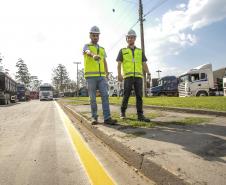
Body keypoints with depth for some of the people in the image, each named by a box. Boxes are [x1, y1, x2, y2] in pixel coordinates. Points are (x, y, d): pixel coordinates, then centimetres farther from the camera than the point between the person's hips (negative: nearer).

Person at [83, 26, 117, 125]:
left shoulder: (102, 49, 22)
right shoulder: (86, 46, 5)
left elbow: (105, 63, 19)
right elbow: (88, 52, -22)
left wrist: (107, 75, 7)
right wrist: (94, 55, -47)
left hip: (101, 77, 4)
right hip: (91, 76, -3)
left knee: (105, 96, -9)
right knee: (93, 98, -1)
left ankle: (107, 118, -10)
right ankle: (94, 118, 10)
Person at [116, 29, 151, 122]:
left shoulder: (140, 51, 19)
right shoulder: (122, 51, 12)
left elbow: (144, 64, 12)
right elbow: (119, 64, 2)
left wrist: (149, 74, -2)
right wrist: (119, 74, -14)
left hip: (138, 76, 2)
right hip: (128, 76, -2)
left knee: (139, 96, -4)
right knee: (126, 95, -5)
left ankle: (140, 115, -3)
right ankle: (123, 112, 14)